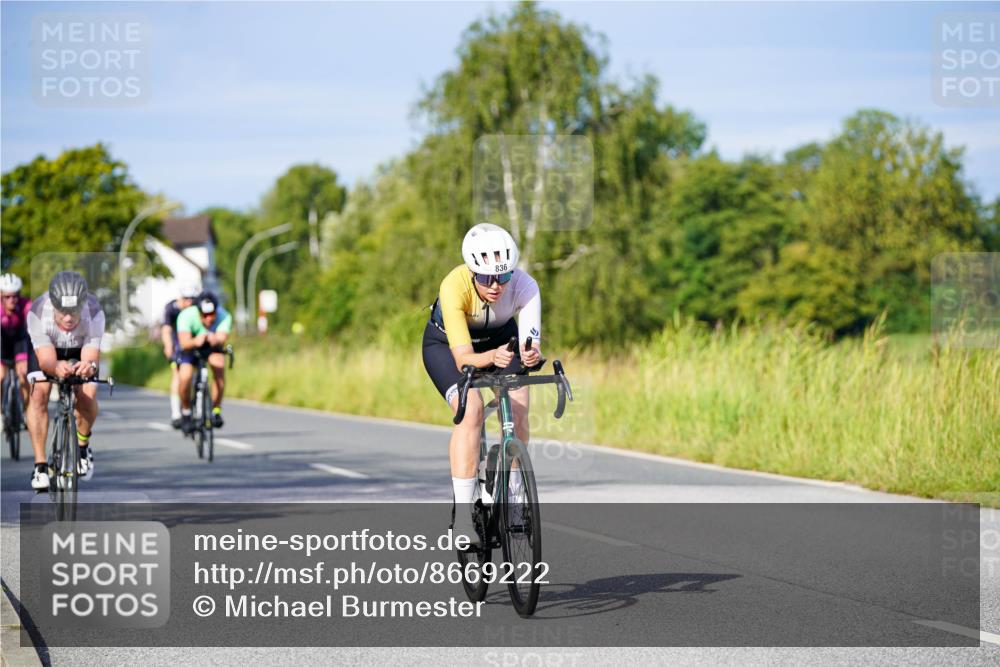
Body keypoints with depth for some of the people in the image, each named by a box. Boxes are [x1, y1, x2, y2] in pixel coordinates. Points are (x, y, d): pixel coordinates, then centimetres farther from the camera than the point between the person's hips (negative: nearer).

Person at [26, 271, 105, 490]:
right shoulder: (37, 314, -39)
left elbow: (91, 357, -38)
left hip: (81, 349, 0)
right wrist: (56, 367, -64)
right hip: (45, 348, 0)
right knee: (38, 394, -22)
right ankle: (40, 464, -12)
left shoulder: (94, 314, -37)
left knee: (87, 396, -21)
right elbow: (46, 359, -40)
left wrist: (89, 367, -62)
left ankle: (83, 444, 10)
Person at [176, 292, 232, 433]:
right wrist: (196, 341, -66)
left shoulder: (224, 316, -29)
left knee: (219, 365, -29)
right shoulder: (186, 316, -33)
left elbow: (222, 338, -44)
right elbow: (184, 343, -44)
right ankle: (185, 412, 2)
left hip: (211, 347, 1)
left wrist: (216, 340, -67)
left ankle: (216, 410, -14)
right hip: (190, 347, -1)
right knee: (185, 377, -26)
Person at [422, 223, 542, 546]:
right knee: (471, 410, -26)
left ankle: (513, 499, 3)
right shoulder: (454, 286, -38)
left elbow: (530, 346, -41)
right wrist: (492, 357, -61)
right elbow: (463, 357, -41)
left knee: (518, 411, -17)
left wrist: (531, 356, -64)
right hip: (446, 343, -3)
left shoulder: (525, 286, -32)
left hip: (501, 337, 3)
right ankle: (462, 515, -23)